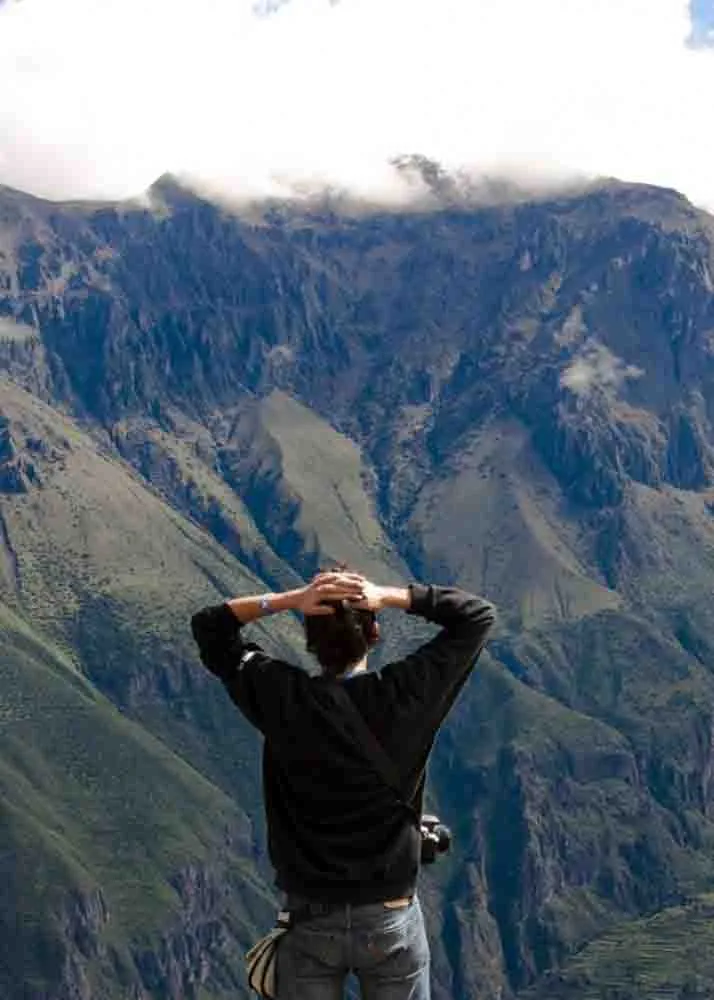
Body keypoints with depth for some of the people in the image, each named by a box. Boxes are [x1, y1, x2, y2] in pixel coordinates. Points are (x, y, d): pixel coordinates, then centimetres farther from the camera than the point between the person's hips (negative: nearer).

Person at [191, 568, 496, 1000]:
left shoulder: (282, 698, -14)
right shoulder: (405, 694, -15)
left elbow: (208, 626, 0)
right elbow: (480, 615, -3)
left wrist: (288, 600, -14)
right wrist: (390, 596, -14)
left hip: (310, 921, 1)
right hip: (392, 920, 0)